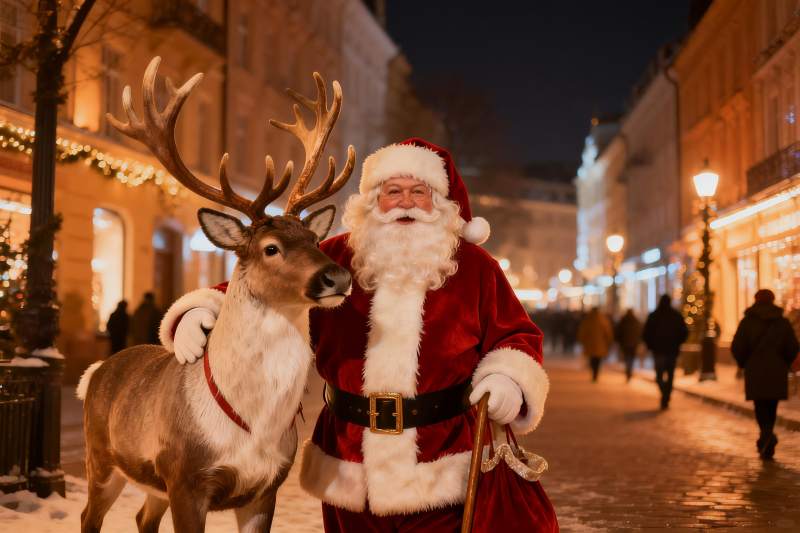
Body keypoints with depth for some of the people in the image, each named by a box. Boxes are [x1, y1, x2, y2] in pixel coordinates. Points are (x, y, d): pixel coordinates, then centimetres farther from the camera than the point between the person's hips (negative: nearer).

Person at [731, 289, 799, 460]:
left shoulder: (747, 322, -2)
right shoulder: (783, 322, 4)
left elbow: (737, 348, -7)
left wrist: (744, 364, 10)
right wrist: (783, 365, 15)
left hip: (755, 373, -2)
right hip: (777, 374, 2)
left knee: (760, 407, 3)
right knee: (771, 408, 12)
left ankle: (767, 433, -23)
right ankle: (766, 445, 15)